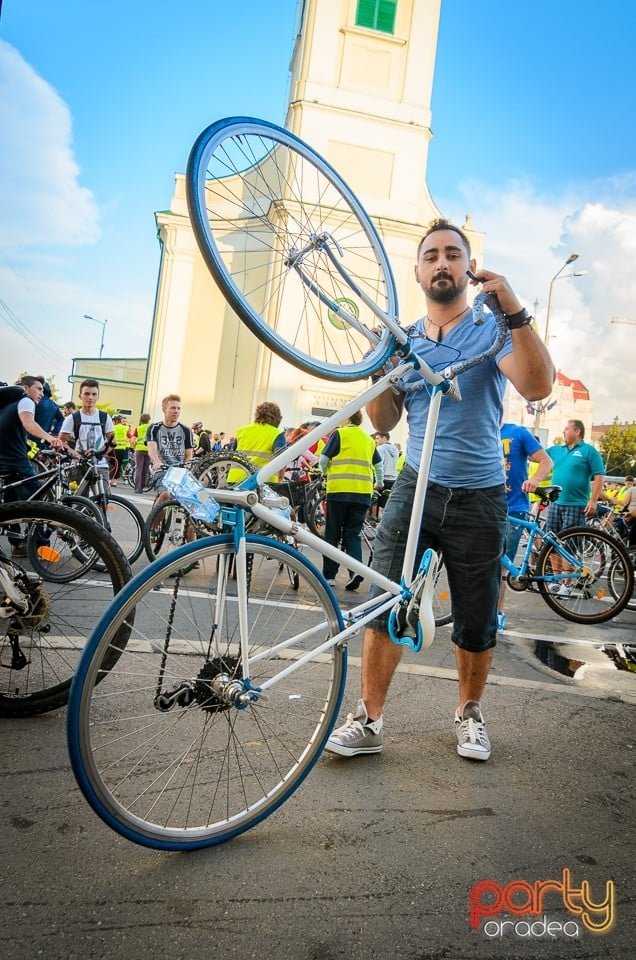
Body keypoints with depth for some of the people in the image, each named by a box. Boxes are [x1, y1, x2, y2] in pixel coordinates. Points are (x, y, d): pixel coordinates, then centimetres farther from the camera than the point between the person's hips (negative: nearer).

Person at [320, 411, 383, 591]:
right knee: (353, 534, 10)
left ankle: (329, 575, 9)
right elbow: (378, 464, 25)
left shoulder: (339, 434, 2)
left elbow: (324, 459, 0)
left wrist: (326, 474, 21)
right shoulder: (369, 439, 16)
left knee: (332, 534, 6)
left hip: (339, 490, -4)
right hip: (363, 493, 4)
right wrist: (379, 483, 42)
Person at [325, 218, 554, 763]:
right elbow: (385, 423, 9)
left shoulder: (490, 329, 1)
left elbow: (538, 386, -18)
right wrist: (381, 371, -9)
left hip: (478, 497, -1)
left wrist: (514, 311, -28)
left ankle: (469, 712, 31)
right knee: (384, 607, -7)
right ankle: (369, 720, 6)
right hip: (416, 487, 2)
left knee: (477, 624, 8)